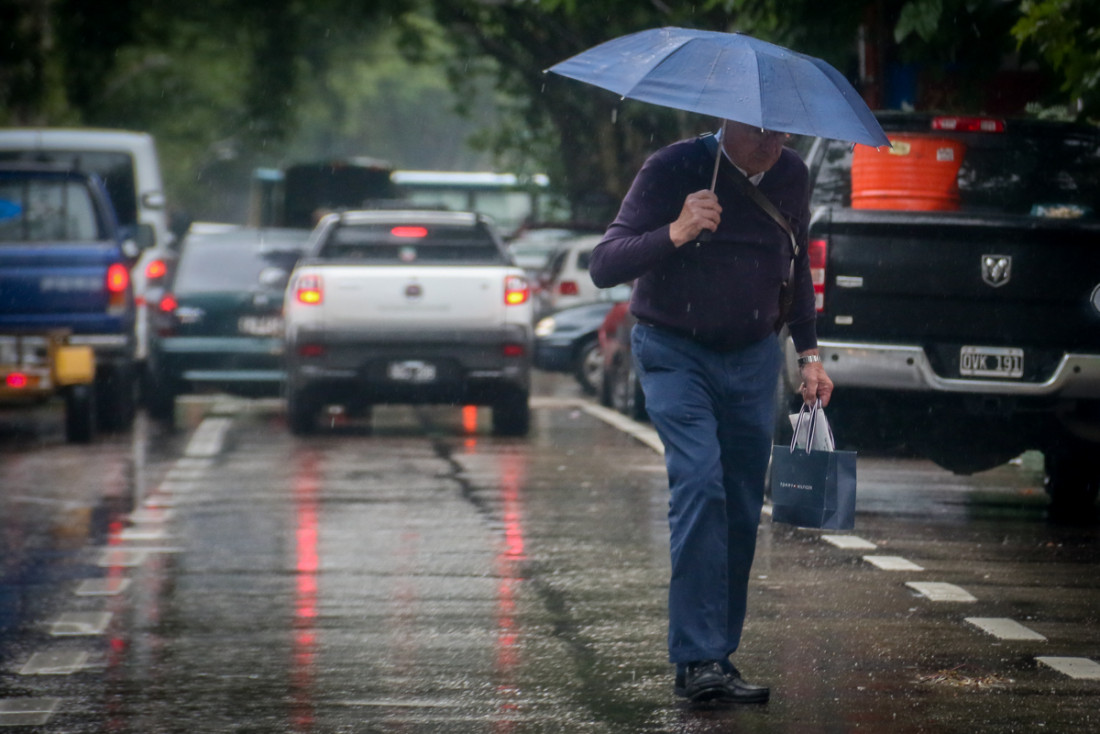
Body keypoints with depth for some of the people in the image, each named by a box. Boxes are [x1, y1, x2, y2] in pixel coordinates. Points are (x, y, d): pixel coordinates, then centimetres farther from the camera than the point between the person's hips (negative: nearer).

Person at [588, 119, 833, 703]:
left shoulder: (791, 177, 0)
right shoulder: (673, 169, -16)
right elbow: (603, 266, -22)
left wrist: (808, 352, 13)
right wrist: (676, 234, -37)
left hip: (752, 358, 5)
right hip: (675, 353, -5)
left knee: (741, 512, 2)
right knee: (700, 484, -22)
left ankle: (718, 655, 12)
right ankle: (698, 661, -25)